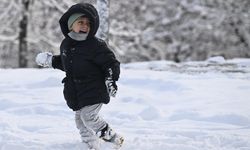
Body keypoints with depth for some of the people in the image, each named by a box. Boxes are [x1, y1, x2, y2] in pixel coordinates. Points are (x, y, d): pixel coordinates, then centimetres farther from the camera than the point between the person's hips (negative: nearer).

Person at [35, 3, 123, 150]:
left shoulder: (96, 45, -16)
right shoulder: (66, 44, 5)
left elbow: (111, 63, -12)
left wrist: (111, 80, -22)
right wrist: (51, 60, 15)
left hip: (94, 90, -7)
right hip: (76, 92, 7)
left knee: (89, 117, -16)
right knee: (81, 120, 10)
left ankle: (113, 138, -2)